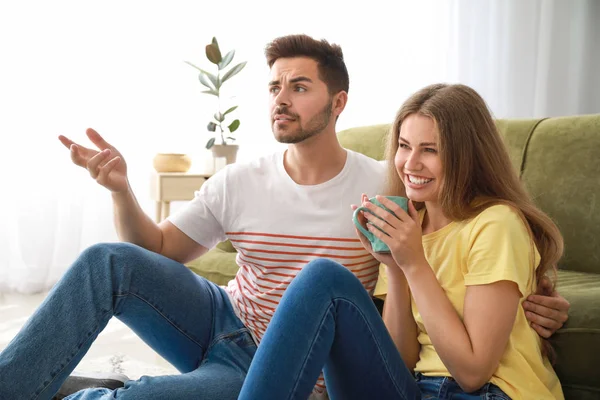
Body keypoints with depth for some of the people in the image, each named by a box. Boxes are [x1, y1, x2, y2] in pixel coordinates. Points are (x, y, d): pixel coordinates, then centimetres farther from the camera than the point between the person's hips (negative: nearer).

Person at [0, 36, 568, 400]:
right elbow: (157, 250, 4)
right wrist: (121, 189, -13)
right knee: (107, 261, -18)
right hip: (224, 321, 4)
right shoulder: (239, 183, -2)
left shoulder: (384, 188, -11)